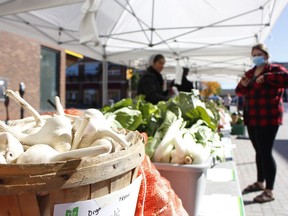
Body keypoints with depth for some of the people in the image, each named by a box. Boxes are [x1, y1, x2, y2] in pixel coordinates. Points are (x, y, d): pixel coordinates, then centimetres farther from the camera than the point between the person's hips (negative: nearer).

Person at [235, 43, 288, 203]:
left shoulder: (274, 69, -5)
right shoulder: (250, 73, 16)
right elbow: (239, 92, 19)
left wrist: (265, 78, -24)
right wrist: (243, 85, -2)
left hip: (267, 118, -7)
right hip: (252, 119, 7)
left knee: (266, 152, -6)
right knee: (259, 151, 17)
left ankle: (269, 191, 4)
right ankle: (260, 183, 31)